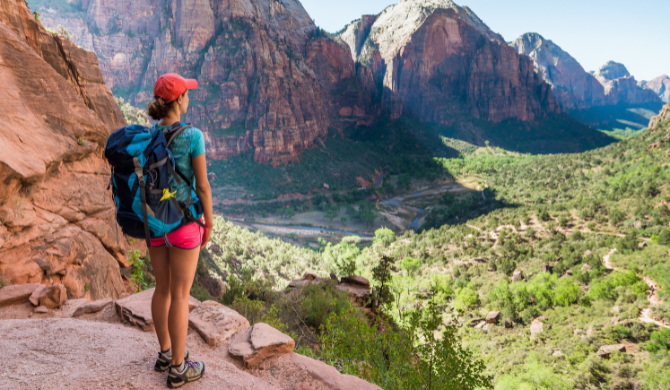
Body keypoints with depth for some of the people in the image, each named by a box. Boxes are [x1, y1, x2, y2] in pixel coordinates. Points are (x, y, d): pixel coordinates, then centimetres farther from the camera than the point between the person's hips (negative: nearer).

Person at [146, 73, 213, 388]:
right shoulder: (193, 136, -19)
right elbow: (203, 186, -15)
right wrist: (209, 224, -1)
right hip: (183, 223, -6)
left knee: (163, 289, 20)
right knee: (181, 295, 5)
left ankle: (165, 354, 34)